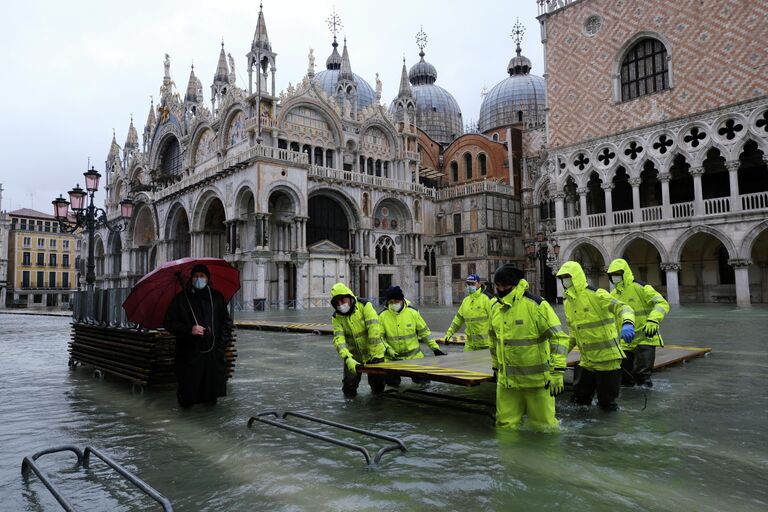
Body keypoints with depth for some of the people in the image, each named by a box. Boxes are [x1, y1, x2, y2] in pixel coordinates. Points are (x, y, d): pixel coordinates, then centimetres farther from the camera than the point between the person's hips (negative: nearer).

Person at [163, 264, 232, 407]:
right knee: (188, 391, 2)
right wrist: (189, 330, -13)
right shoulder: (181, 299, 1)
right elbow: (168, 323, 1)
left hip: (214, 353, 2)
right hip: (189, 354, -2)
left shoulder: (217, 297, 9)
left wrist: (221, 339, 1)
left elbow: (226, 322, 15)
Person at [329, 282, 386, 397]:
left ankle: (377, 388, 35)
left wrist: (375, 354, -28)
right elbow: (338, 339, -20)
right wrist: (347, 358, -36)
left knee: (378, 385, 1)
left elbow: (374, 329, -25)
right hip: (354, 354, 2)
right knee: (349, 390, -5)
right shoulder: (336, 317, -9)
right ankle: (350, 388, 29)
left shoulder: (364, 306, -18)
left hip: (374, 352, -2)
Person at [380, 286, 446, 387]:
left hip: (414, 356, 1)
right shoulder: (382, 316, -5)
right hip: (392, 358, -1)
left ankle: (415, 376, 29)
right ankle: (395, 375, 23)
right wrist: (389, 350, -19)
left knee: (424, 380, -4)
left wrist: (435, 348, 3)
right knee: (392, 382, -10)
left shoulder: (413, 313, -2)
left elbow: (424, 332, 5)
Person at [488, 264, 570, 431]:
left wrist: (557, 374, -19)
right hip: (507, 381, 6)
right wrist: (496, 367, 25)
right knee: (505, 426, 13)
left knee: (543, 426, 8)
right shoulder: (496, 307, 7)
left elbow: (559, 338, -16)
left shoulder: (536, 305, -15)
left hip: (537, 379, -5)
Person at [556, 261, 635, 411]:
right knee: (579, 399, 14)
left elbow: (622, 307, -24)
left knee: (607, 403, 5)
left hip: (607, 358, -7)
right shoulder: (568, 302, 10)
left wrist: (627, 324, -44)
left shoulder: (596, 295, -14)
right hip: (586, 361, 7)